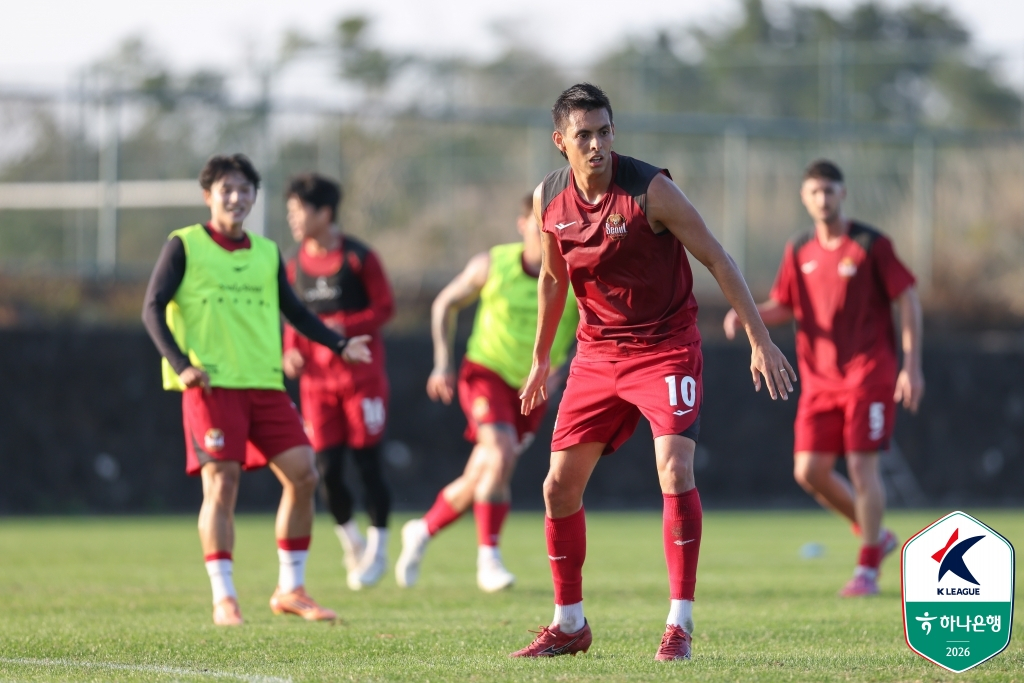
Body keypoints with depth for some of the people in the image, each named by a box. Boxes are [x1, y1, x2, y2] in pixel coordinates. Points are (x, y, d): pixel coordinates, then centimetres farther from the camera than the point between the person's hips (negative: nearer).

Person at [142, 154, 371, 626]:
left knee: (302, 475, -3)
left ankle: (290, 589, 8)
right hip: (211, 384, -5)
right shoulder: (184, 246, 2)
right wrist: (181, 365, -14)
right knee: (221, 482, -11)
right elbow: (153, 309, -2)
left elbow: (292, 310, 24)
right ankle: (224, 599, -5)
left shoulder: (266, 252, 17)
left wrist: (339, 344, 12)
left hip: (265, 384, 5)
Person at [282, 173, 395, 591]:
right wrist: (292, 350, -2)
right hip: (317, 380, 4)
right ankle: (351, 542, 20)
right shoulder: (296, 265, 8)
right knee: (327, 469, -2)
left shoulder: (358, 258, -7)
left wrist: (345, 327, -20)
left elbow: (384, 308, -6)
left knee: (367, 462, -4)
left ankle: (377, 548, 10)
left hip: (361, 374, -4)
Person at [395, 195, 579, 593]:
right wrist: (443, 363, -1)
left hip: (532, 388, 2)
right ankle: (488, 559, -19)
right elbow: (445, 304, 5)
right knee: (501, 454, -27)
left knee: (480, 479, 6)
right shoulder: (492, 265, -11)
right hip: (486, 372, -2)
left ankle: (423, 531, 33)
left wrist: (558, 372, -16)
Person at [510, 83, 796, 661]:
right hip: (597, 353, 5)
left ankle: (680, 624, -15)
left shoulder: (651, 190, -17)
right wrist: (541, 359, 23)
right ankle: (570, 624, 18)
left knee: (675, 469, -22)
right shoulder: (549, 200, -2)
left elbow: (717, 260, -11)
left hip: (667, 348, -5)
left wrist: (761, 342, -13)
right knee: (560, 484, 3)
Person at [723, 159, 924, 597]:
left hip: (869, 375, -5)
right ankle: (875, 534, 20)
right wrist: (746, 315, -6)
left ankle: (867, 569, -2)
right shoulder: (800, 252, 9)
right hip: (820, 379, 5)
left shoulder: (871, 245, -6)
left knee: (861, 465, -10)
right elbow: (782, 307, 16)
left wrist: (912, 365, -11)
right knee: (809, 470, -2)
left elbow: (908, 300, -5)